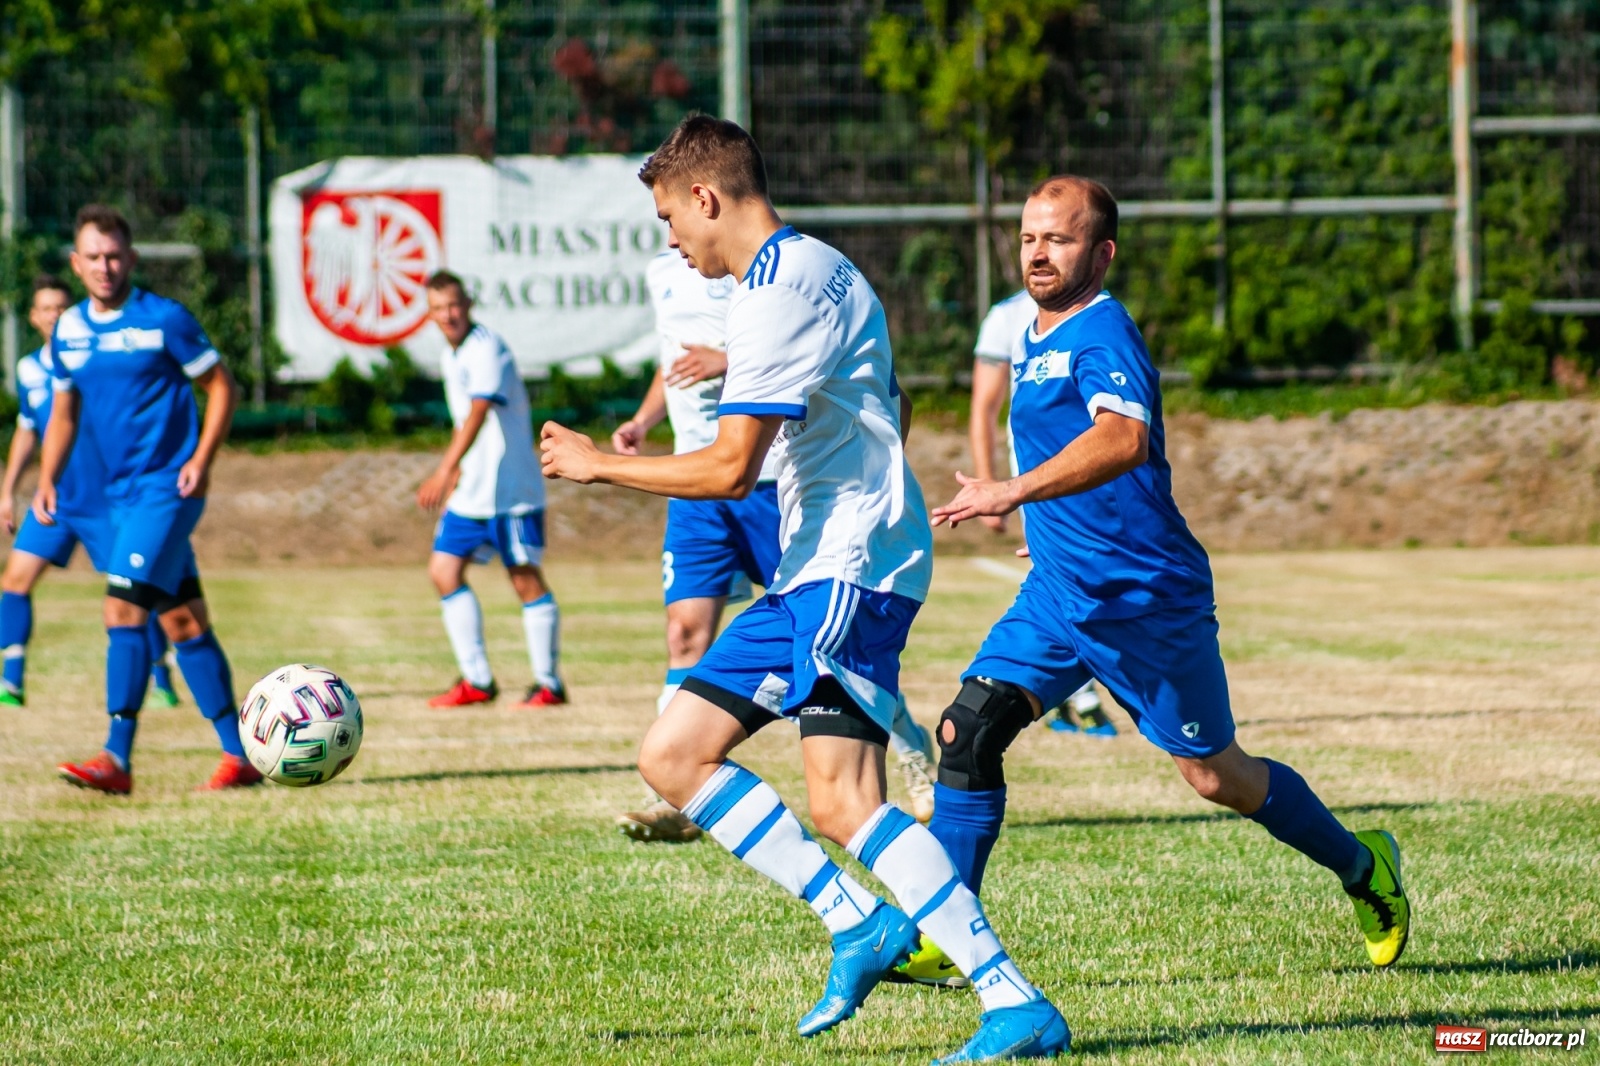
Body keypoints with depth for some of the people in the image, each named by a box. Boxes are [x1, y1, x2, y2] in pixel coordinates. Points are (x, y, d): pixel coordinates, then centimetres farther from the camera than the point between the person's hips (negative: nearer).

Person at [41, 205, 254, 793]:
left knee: (123, 609, -17)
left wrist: (201, 460, -12)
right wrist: (47, 480, 7)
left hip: (167, 486, -7)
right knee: (183, 621, 8)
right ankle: (238, 755, 12)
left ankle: (118, 758, -18)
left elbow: (221, 386, -2)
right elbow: (64, 413, 19)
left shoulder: (165, 320, -9)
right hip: (121, 494, 7)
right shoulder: (68, 330, 9)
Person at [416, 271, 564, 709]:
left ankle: (549, 684, 5)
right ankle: (476, 680, 6)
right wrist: (454, 473, 25)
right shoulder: (449, 356, 12)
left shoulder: (487, 349, -16)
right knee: (443, 570, 1)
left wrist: (446, 470, -40)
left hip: (511, 491, -9)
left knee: (525, 578, -4)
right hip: (470, 490, 9)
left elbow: (478, 414, -30)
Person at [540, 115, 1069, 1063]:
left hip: (850, 567, -11)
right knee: (674, 754, 8)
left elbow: (730, 469, -18)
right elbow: (893, 412, 30)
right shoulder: (822, 270, 19)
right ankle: (858, 924, 4)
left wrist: (598, 463, -6)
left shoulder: (776, 290, -14)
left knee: (842, 800, -20)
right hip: (815, 574, 11)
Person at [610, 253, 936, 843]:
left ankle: (916, 757, 18)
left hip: (773, 476, -6)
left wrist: (730, 360, -23)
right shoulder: (662, 270, 14)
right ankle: (677, 800, -6)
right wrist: (642, 420, 12)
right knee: (686, 628, -6)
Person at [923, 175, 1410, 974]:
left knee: (1215, 776, 6)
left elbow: (1122, 439, -39)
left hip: (1148, 599, -8)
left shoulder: (1102, 333, -18)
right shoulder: (1037, 339, 11)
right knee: (966, 732, -11)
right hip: (1057, 594, 8)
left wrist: (1015, 492, -49)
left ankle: (1363, 867, 29)